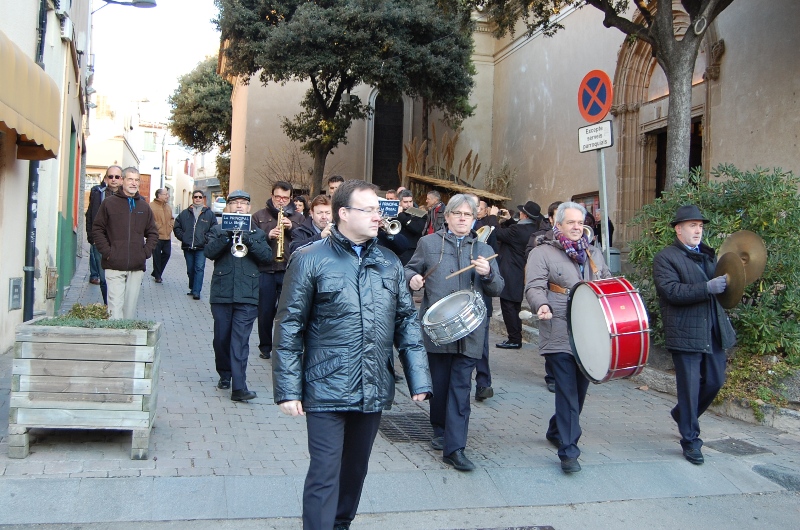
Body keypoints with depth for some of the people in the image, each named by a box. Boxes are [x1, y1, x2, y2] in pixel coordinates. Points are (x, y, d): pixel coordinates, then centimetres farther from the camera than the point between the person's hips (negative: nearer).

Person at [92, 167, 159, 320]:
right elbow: (97, 230, 3)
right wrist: (107, 252, -8)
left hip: (137, 267, 3)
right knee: (116, 305, -7)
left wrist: (146, 252, 1)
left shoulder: (144, 206, 12)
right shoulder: (109, 203, 2)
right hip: (114, 266, -3)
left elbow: (153, 233, 16)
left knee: (131, 306, 8)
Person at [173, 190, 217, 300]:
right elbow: (177, 227, 14)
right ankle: (193, 289, 26)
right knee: (190, 269, 12)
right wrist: (182, 237, 0)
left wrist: (207, 238, -9)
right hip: (187, 247, 3)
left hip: (201, 247, -3)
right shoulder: (185, 213, 9)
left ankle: (196, 291, -9)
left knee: (199, 269, -9)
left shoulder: (209, 214, 4)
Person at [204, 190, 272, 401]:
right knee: (221, 338, 9)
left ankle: (239, 386, -11)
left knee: (240, 340, -8)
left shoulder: (257, 233, 13)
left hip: (247, 296, -1)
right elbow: (209, 252, -5)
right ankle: (224, 375, 29)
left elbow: (267, 255, -3)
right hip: (221, 293, 1)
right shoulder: (218, 230, 12)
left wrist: (248, 240, -17)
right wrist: (227, 236, -19)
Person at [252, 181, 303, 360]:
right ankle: (265, 346, 24)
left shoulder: (298, 218, 11)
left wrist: (292, 228, -11)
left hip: (289, 272, 0)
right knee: (265, 312, 8)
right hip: (265, 271, 0)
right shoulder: (259, 216, 8)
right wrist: (267, 236, -16)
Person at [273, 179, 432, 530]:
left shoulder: (389, 263, 8)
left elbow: (406, 321, 8)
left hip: (374, 391, 5)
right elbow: (289, 327, -6)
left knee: (356, 469, 18)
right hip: (327, 390, -5)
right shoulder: (311, 259, -6)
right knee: (324, 474, -1)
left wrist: (419, 379, 1)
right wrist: (287, 390, -9)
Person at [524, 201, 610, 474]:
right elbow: (534, 287, -12)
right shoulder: (542, 253, -2)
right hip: (559, 336, -6)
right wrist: (541, 305, -32)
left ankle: (557, 431, 36)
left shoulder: (594, 253, 17)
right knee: (568, 393, -8)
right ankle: (568, 451, 0)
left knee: (579, 390, 14)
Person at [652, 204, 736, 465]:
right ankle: (691, 441, 14)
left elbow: (716, 290, 23)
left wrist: (728, 281, 2)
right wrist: (707, 288, -25)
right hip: (685, 334, -7)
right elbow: (672, 291, -19)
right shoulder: (665, 258, -6)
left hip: (714, 332, 7)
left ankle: (683, 414, 38)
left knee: (715, 381, 13)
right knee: (690, 388, 1)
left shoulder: (708, 255, 17)